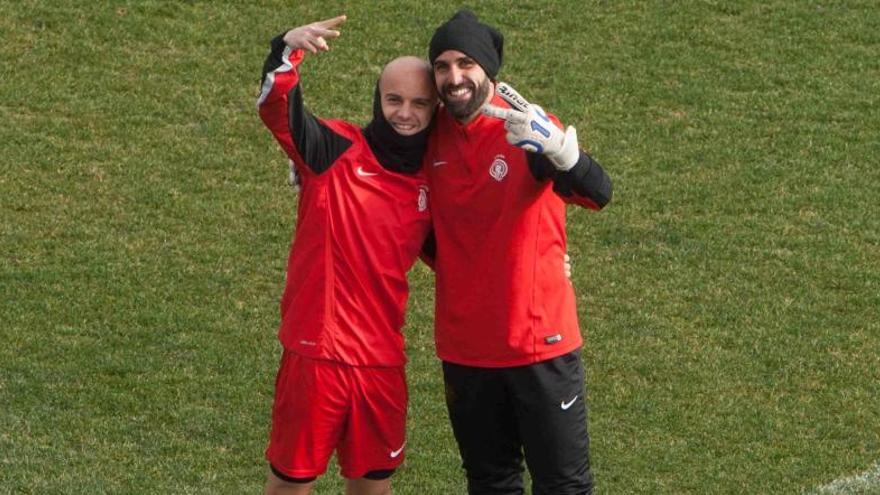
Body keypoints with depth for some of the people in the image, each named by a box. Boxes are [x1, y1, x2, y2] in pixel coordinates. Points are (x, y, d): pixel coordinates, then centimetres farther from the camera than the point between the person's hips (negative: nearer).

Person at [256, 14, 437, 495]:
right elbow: (276, 107, -24)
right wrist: (289, 49, -44)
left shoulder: (432, 183, 7)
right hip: (317, 350, -4)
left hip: (382, 360, 4)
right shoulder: (337, 151, -7)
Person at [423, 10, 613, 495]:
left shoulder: (523, 129, -14)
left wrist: (555, 146, -50)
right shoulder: (434, 139, 0)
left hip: (538, 340, -5)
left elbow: (597, 192, -35)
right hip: (465, 346, 5)